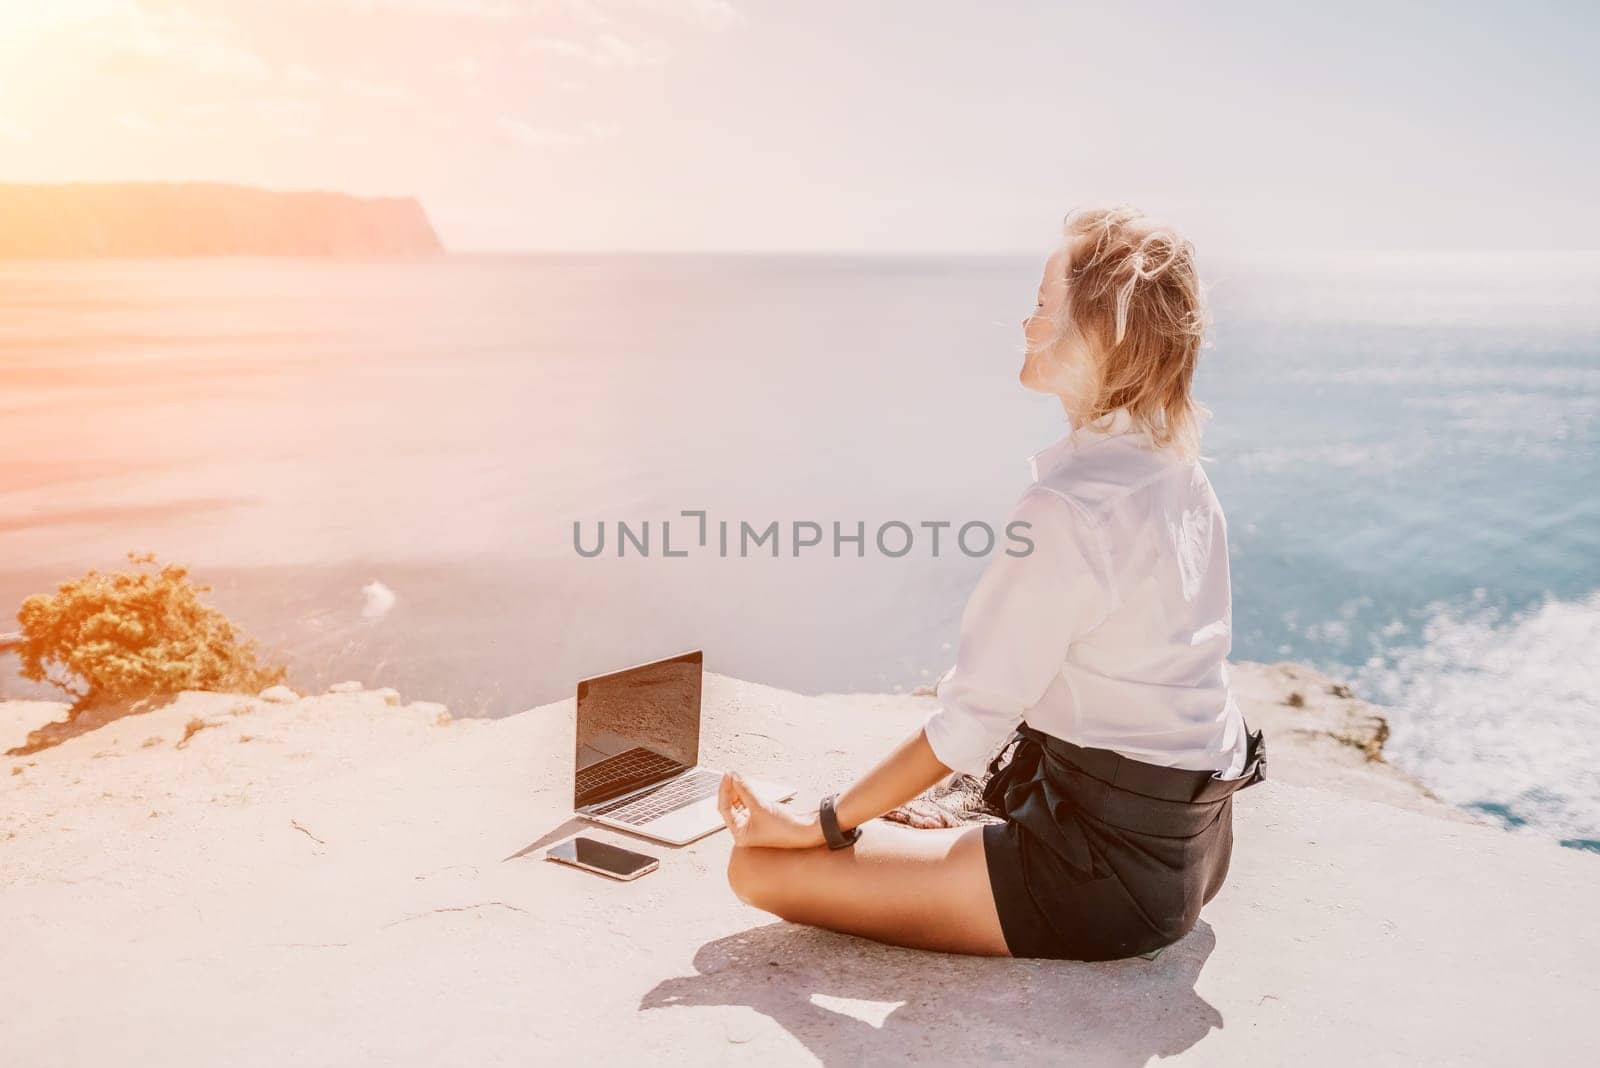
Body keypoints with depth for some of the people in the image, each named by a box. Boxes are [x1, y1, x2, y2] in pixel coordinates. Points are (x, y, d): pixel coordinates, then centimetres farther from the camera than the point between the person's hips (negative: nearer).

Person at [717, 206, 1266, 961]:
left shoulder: (1067, 508, -26)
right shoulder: (1179, 470, 2)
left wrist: (817, 824, -13)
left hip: (1110, 876, -10)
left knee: (760, 865, -11)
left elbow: (969, 722, -23)